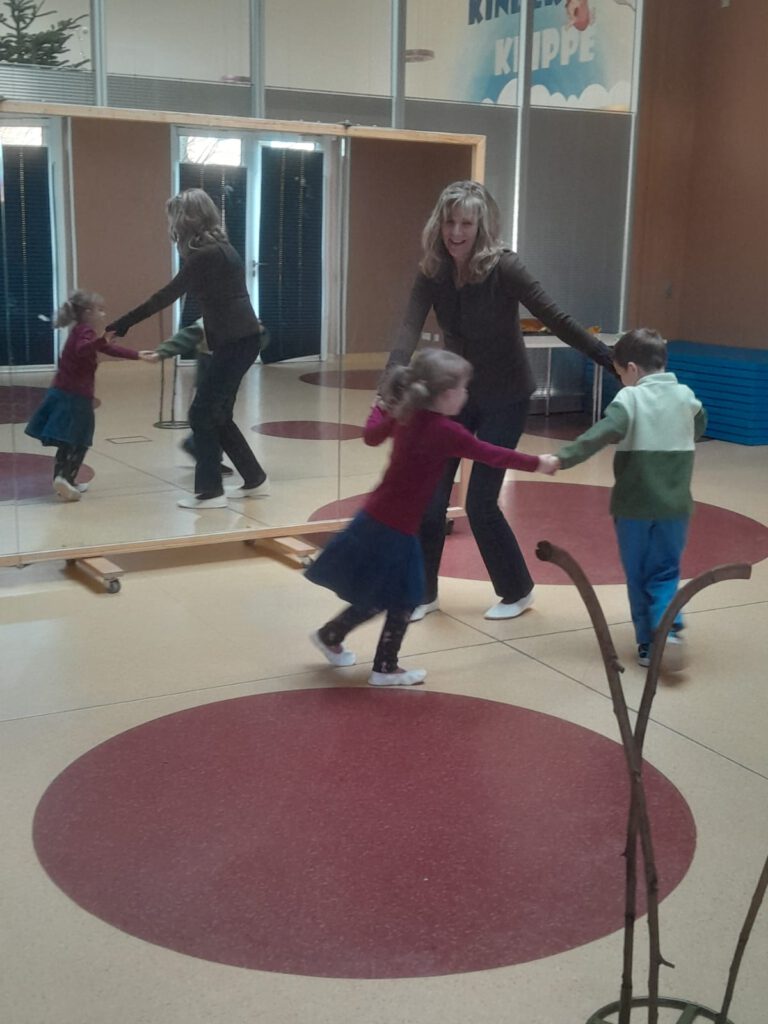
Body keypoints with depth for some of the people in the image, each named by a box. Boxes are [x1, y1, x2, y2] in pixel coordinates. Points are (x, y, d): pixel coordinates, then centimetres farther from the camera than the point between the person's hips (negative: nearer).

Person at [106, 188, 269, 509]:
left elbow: (169, 295, -14)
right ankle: (254, 479, 23)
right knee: (217, 415, 15)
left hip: (237, 341, -9)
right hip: (237, 339, 9)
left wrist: (123, 324, -9)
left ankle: (209, 491, 0)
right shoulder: (215, 248, 13)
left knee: (202, 413, -5)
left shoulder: (207, 254, -15)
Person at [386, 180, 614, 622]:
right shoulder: (432, 272, -10)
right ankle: (424, 593, 20)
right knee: (429, 496, 3)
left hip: (505, 398, -4)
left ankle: (518, 591, 17)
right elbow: (410, 328, -22)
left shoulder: (504, 267, -22)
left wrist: (614, 360, -28)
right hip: (455, 393, 5)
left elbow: (556, 319, -23)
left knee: (480, 502, -6)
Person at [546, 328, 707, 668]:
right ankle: (668, 630, -11)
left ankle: (648, 643, 13)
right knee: (665, 572, 11)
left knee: (638, 575, 10)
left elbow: (603, 432, -28)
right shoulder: (686, 396, 4)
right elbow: (699, 428, 25)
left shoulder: (631, 398, -11)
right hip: (674, 504, 3)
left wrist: (563, 458, -33)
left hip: (634, 505, -3)